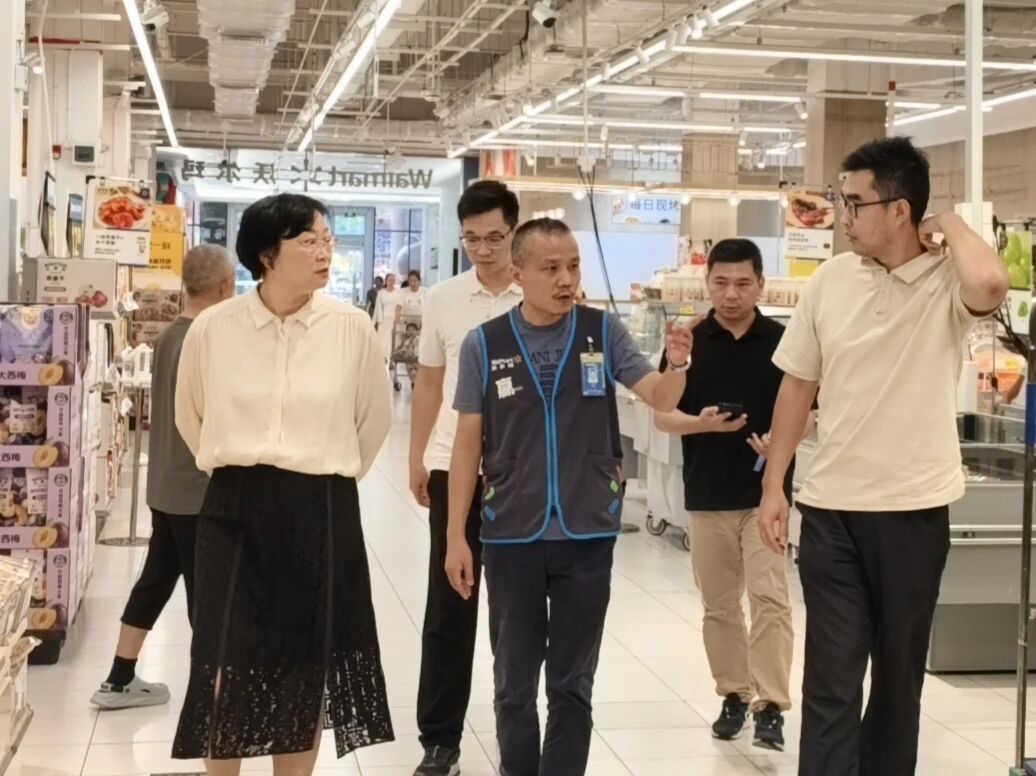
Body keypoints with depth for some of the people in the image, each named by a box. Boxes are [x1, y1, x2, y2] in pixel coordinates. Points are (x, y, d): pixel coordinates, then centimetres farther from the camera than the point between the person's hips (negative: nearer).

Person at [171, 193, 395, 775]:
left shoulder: (352, 327, -5)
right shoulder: (213, 328, -4)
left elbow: (375, 418, 10)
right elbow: (191, 417, 14)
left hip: (322, 513, 0)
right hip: (236, 510, 0)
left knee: (306, 665, 9)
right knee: (227, 662, 5)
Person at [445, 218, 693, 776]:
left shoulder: (603, 331, -3)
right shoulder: (485, 344, -5)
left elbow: (661, 400, -6)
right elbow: (468, 444, 0)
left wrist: (677, 365, -28)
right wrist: (456, 535, -1)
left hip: (588, 533, 0)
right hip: (511, 536, 0)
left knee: (572, 683, 12)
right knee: (514, 683, 14)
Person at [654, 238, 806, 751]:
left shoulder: (783, 341, 0)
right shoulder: (688, 342, 2)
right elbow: (662, 415, 3)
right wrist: (701, 423, -17)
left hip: (766, 493, -2)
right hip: (707, 495, 2)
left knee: (769, 597, -9)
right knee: (719, 604, 11)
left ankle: (771, 706, -6)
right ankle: (734, 694, 24)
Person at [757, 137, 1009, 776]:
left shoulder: (949, 283, -9)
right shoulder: (831, 280, 2)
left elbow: (991, 284, -35)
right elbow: (798, 386, 8)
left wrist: (951, 226, -16)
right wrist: (773, 486, 7)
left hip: (914, 509, -2)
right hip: (831, 508, 2)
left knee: (899, 675, 14)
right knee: (831, 681, 0)